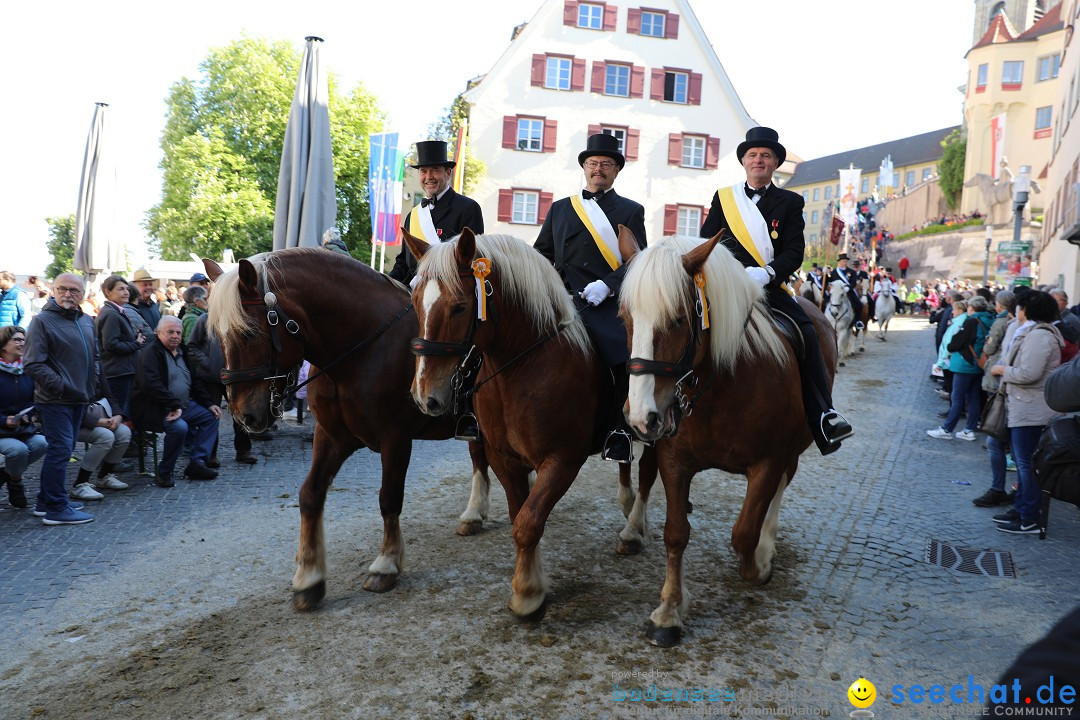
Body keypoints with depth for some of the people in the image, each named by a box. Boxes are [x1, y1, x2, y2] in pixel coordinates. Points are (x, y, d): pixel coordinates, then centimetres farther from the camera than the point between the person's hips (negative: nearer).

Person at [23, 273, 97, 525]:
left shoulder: (87, 321, 12)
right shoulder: (43, 321, -10)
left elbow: (94, 356, 23)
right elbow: (34, 364, -16)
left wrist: (92, 383, 9)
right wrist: (62, 387, -20)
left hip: (78, 399, 8)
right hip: (54, 400, -8)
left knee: (61, 450, 14)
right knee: (60, 450, -9)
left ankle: (46, 502, 25)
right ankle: (56, 508, -1)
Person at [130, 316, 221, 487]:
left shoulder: (181, 352, 15)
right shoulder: (150, 352, -12)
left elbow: (195, 381, 22)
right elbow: (151, 385, -25)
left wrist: (208, 403, 10)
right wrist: (175, 406, -27)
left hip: (183, 405, 9)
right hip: (156, 409, -9)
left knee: (211, 416, 1)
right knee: (179, 427, -32)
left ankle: (197, 462, -2)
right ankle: (164, 473, -15)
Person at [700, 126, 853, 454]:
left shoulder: (790, 202, 13)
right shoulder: (723, 197, 17)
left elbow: (794, 252, 1)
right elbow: (705, 243, 11)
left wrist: (765, 273, -19)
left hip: (769, 286, 0)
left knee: (806, 332, -21)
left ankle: (823, 417, -14)